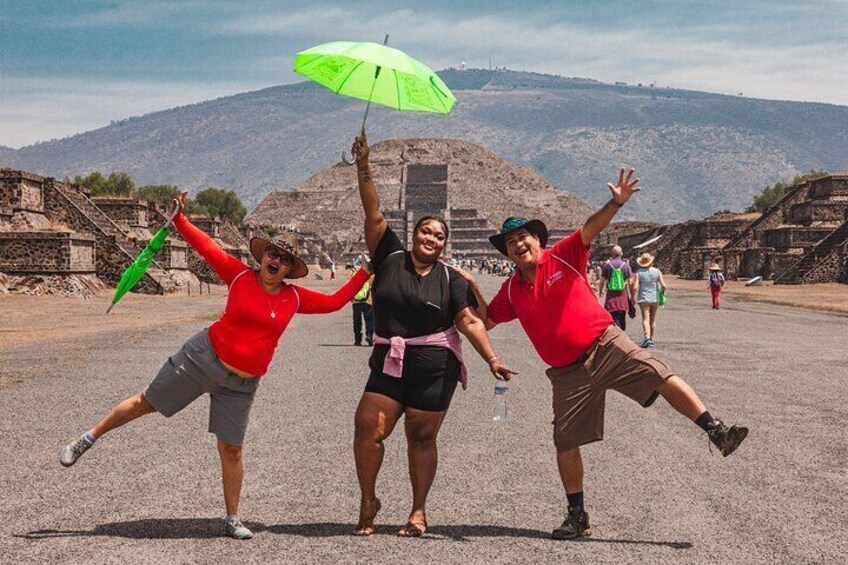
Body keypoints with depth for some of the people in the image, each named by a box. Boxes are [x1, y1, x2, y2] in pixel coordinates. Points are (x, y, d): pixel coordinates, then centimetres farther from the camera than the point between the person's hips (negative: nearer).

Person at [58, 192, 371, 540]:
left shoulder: (294, 298, 3)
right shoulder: (240, 276, -4)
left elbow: (334, 302, 9)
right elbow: (205, 246, -3)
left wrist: (365, 273, 4)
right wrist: (179, 219, -13)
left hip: (240, 384, 2)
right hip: (203, 357, -2)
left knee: (231, 450, 4)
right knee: (146, 402, 6)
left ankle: (232, 520, 17)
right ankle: (89, 439, 27)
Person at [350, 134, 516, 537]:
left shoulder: (450, 279, 3)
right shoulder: (390, 258, 4)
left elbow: (469, 322, -4)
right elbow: (373, 214, -2)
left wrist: (492, 360, -15)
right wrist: (364, 169, -10)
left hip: (434, 368, -1)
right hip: (389, 363, 1)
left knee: (421, 438, 3)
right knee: (368, 429, -9)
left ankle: (419, 511, 16)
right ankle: (368, 501, 11)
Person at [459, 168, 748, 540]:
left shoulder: (562, 258, -2)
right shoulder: (512, 290, 8)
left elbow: (590, 230, -15)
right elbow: (486, 320, 18)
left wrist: (616, 203, -31)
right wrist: (473, 290, 3)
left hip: (606, 346, -3)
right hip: (567, 373, 3)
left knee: (661, 377, -25)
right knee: (565, 446, 2)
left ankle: (717, 432, -24)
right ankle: (577, 517, 16)